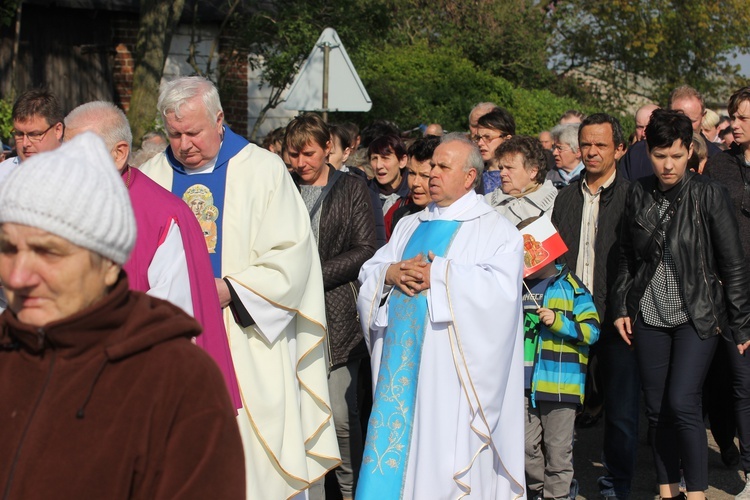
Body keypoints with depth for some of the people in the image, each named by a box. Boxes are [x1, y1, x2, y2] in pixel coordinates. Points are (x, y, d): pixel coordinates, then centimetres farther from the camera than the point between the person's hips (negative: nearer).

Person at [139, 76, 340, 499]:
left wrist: (230, 290, -15)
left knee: (256, 465, -1)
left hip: (249, 344, -3)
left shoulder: (263, 169, 0)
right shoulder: (154, 176, 11)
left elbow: (292, 255, -6)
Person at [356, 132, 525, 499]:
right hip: (400, 363, 6)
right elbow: (369, 272, 16)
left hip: (451, 369, -5)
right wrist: (390, 274, -7)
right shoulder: (409, 226, 21)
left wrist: (438, 275, -15)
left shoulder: (496, 230, 2)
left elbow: (500, 288, -14)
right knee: (393, 444, 3)